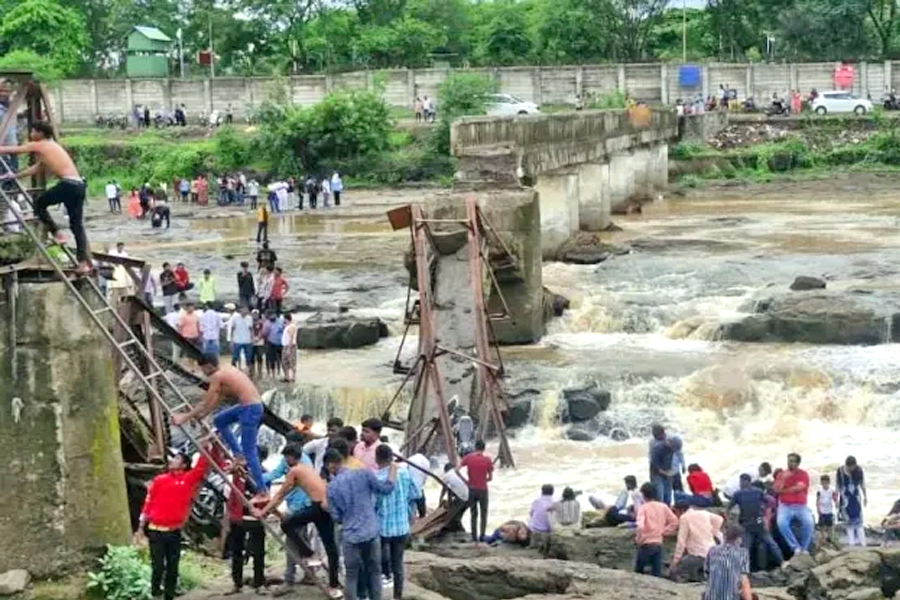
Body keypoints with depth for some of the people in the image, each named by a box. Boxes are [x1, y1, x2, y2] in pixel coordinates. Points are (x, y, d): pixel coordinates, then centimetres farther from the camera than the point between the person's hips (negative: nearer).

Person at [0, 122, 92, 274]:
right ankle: (85, 262, 2)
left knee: (39, 204, 12)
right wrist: (15, 176, 43)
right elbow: (37, 167, 38)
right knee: (77, 224, 8)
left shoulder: (38, 146, 5)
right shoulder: (51, 147, 29)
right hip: (79, 185, 8)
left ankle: (56, 234, 6)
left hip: (68, 184, -8)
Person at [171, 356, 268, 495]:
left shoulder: (217, 376, -7)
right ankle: (239, 455, 22)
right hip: (255, 405, 9)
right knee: (220, 420, 26)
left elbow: (205, 403, -8)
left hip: (249, 409, -9)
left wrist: (185, 417, -3)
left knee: (249, 451, -6)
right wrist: (202, 415, 30)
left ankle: (262, 490, -6)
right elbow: (217, 399, 28)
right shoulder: (226, 372, 20)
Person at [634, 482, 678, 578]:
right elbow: (674, 521, 5)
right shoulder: (663, 506, 5)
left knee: (638, 572, 11)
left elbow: (640, 526, -23)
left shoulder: (643, 507, -10)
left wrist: (638, 539, -8)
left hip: (646, 544, -4)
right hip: (659, 544, 4)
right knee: (657, 573, 7)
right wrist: (663, 532, 9)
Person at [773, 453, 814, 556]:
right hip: (785, 506, 1)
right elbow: (777, 490, -3)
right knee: (781, 523, -29)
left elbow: (799, 488, -12)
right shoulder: (782, 474, 8)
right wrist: (784, 478, -13)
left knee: (809, 523, -27)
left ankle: (804, 548, -7)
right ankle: (796, 547, -19)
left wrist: (783, 491, -5)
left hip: (801, 506, -1)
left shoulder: (803, 474, 2)